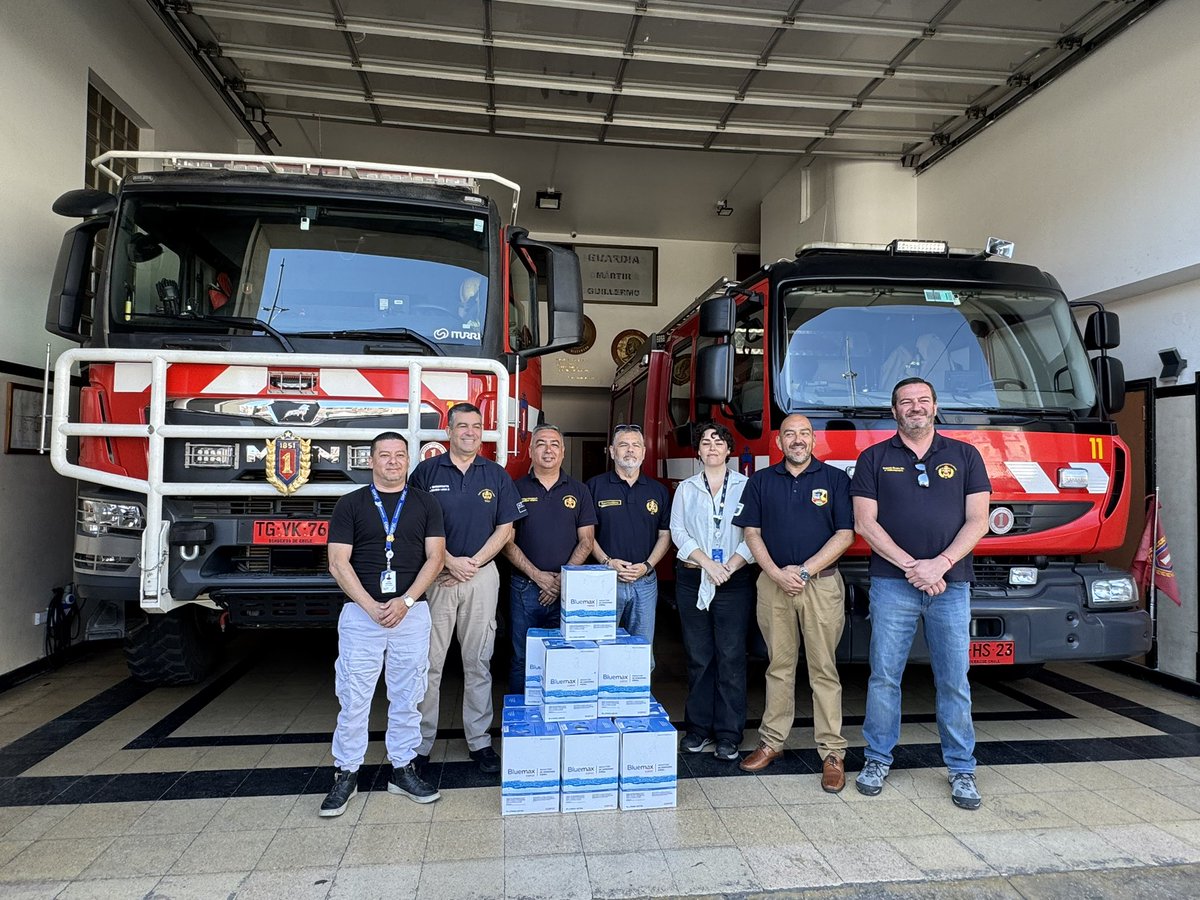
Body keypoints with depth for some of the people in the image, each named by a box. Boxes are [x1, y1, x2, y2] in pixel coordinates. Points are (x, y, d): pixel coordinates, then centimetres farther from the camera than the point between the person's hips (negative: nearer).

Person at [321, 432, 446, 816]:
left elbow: (434, 557, 2)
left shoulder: (426, 504, 8)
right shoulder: (350, 504, 5)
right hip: (360, 612, -1)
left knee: (407, 696, 9)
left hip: (411, 612, 1)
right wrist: (371, 607, -12)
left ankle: (403, 769, 22)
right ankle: (346, 774, 16)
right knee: (353, 697, 2)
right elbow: (338, 563, -2)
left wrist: (404, 602, -10)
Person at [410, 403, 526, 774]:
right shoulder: (426, 472, 2)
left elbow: (505, 529, 4)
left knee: (478, 663, 8)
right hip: (436, 576, -1)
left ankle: (479, 740, 19)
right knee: (428, 663, 3)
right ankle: (420, 743, 15)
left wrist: (472, 564, -7)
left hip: (482, 576, 2)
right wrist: (451, 561, -11)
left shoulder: (497, 475, 7)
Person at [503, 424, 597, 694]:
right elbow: (507, 541, -1)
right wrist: (538, 576, -11)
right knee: (522, 659, 8)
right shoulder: (516, 489, 3)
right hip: (525, 587, 0)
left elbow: (586, 541, 3)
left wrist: (563, 578, -9)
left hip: (568, 590, 1)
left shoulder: (579, 491, 7)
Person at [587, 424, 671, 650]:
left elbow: (664, 534, 8)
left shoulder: (658, 491, 9)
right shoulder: (595, 486, 1)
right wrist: (607, 562, -13)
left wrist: (647, 566, -6)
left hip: (645, 581, 2)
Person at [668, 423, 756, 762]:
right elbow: (678, 533, 2)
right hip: (692, 580, 2)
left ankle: (729, 734, 9)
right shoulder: (686, 488, 11)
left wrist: (730, 567, -14)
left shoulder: (746, 486, 4)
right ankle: (698, 727, 18)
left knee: (731, 657, 0)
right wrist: (708, 564, -10)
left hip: (735, 581, -2)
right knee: (698, 657, 7)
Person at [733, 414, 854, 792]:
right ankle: (772, 741, 20)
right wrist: (777, 573, -7)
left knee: (823, 669, 1)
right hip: (774, 583, 2)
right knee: (779, 666, 10)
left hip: (822, 584, -2)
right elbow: (752, 533, 7)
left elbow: (845, 534, -2)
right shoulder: (761, 481, 9)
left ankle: (832, 753, 9)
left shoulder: (835, 479, 4)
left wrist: (804, 570, -9)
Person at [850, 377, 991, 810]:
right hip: (892, 584, -1)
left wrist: (939, 564, -11)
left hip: (951, 585, 1)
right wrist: (911, 566, -11)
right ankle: (877, 759, 19)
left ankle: (962, 769, 21)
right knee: (884, 676, 5)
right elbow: (866, 523, -1)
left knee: (954, 681, 7)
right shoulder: (874, 459, 6)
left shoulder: (965, 456, 9)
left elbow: (977, 521, 3)